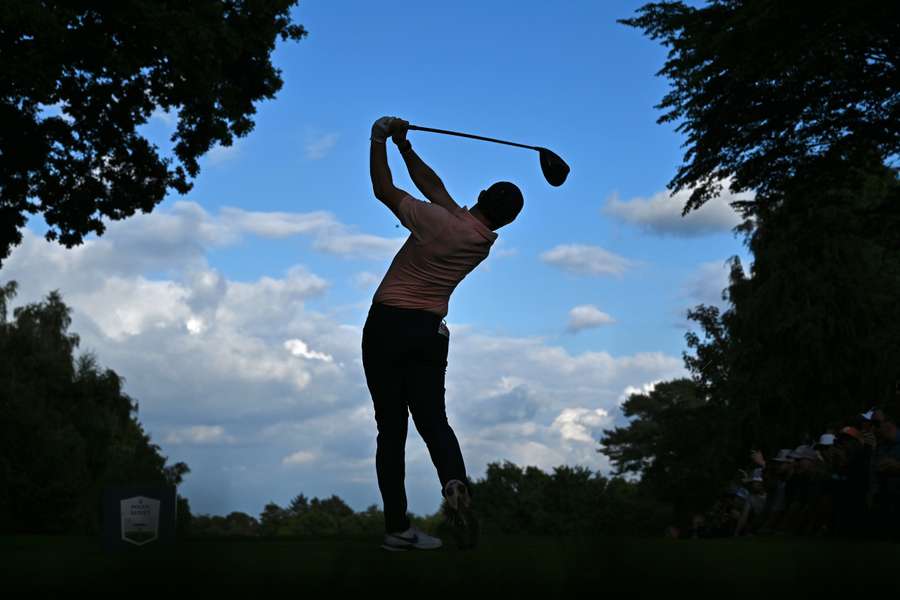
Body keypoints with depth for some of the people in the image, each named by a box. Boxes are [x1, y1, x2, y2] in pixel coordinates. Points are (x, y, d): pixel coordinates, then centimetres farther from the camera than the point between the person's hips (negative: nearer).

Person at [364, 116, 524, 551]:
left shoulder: (441, 222, -16)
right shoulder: (486, 242, 4)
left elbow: (384, 190, -7)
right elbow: (434, 186, 12)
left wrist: (380, 142, 6)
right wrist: (405, 147, 15)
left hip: (387, 326, -4)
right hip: (430, 331, 4)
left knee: (391, 426, 1)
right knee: (433, 420, 9)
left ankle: (397, 527, -1)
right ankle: (455, 483, -23)